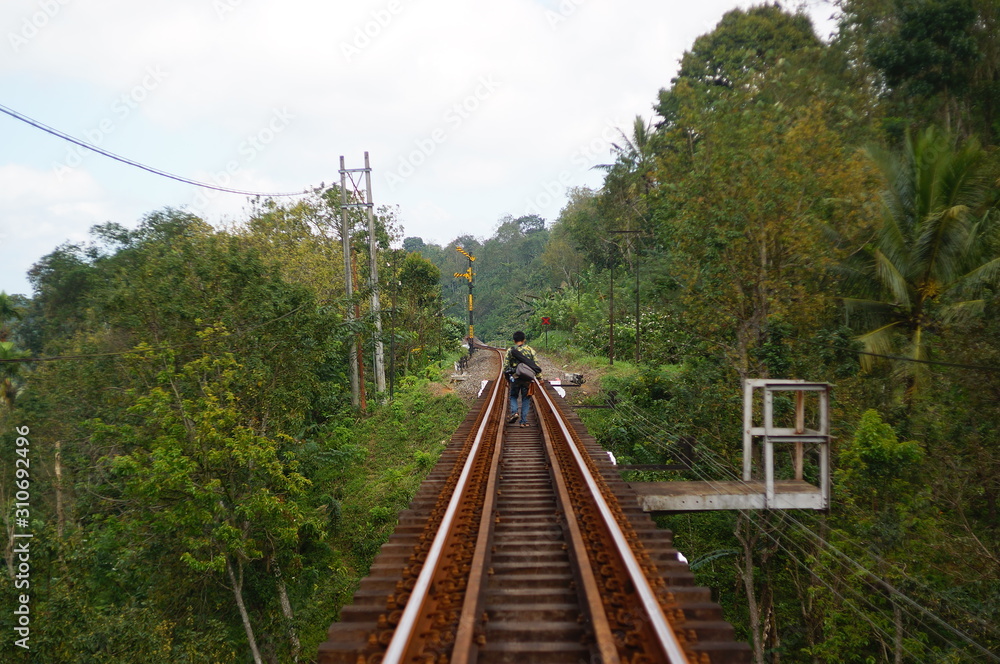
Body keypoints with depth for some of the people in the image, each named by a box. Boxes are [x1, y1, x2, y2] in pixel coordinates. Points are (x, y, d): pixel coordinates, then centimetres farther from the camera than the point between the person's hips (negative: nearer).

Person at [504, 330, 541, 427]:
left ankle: (514, 412, -6)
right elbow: (536, 365, 2)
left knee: (513, 396, 19)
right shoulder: (530, 350, 4)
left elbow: (506, 366, 1)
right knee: (525, 399, 10)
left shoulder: (510, 350, 2)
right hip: (527, 378, 1)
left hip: (515, 378, -1)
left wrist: (507, 378, 13)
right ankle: (524, 421, 6)